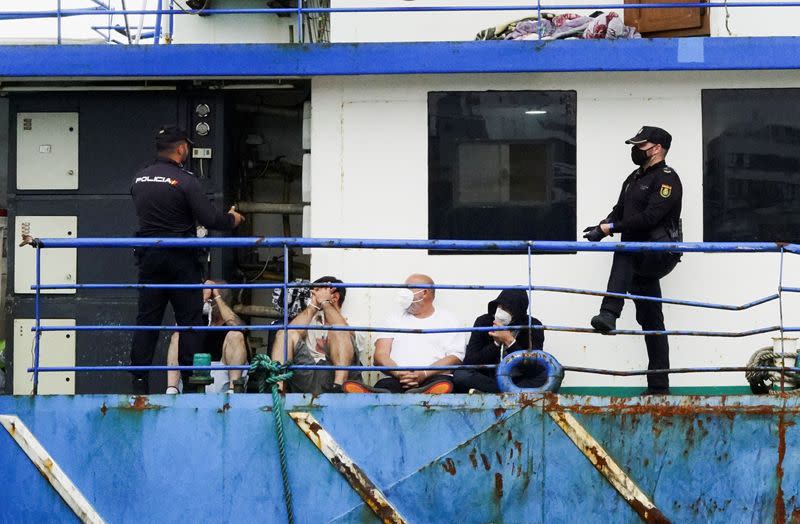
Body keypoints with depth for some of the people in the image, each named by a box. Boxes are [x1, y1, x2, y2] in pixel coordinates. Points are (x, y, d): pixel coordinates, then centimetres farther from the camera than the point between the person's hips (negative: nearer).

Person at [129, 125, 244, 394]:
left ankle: (139, 382, 5)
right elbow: (210, 219, -16)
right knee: (190, 321, 2)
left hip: (148, 257, 5)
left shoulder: (139, 179, 6)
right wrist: (232, 219, 4)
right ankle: (191, 380, 1)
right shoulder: (185, 180, -13)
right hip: (180, 259, -5)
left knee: (147, 319, 8)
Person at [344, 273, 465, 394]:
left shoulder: (448, 319, 18)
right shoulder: (396, 318, 25)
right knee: (384, 385, -37)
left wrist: (424, 374, -14)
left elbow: (455, 357, 4)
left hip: (434, 377, -2)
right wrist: (398, 373, -11)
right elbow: (380, 355, 13)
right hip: (396, 380, 3)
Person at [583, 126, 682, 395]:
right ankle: (659, 387, 8)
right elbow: (619, 211, 16)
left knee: (625, 251, -34)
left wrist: (613, 228, -20)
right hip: (641, 260, 8)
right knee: (651, 320, 7)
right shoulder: (634, 179, 19)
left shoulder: (667, 179, -9)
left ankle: (609, 313, -46)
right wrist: (602, 227, -5)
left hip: (661, 255, -8)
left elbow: (650, 217, -20)